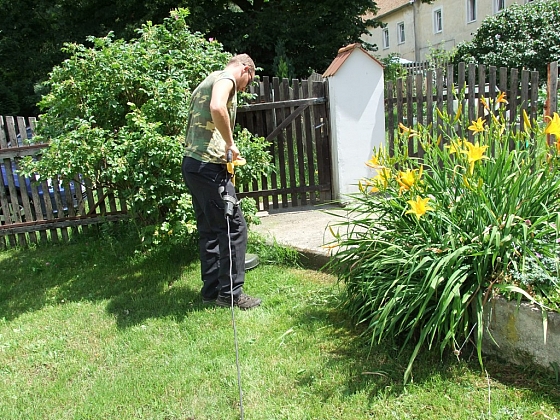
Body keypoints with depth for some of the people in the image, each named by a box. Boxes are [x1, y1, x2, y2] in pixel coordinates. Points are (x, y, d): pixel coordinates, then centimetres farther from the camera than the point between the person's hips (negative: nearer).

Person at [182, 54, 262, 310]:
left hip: (192, 163, 10)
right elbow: (217, 108, -27)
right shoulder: (226, 78, -4)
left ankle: (211, 290, 21)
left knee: (210, 229, 14)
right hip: (208, 166, -10)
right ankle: (230, 293, 5)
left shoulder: (208, 82, 27)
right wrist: (230, 143, -15)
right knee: (233, 227, -3)